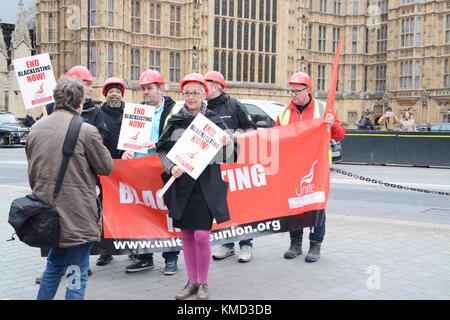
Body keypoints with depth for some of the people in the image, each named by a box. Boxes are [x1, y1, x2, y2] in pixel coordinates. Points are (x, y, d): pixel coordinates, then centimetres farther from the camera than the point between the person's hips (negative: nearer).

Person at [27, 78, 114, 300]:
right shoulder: (86, 130, -15)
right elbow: (106, 167, -5)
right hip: (78, 215, -6)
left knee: (54, 267, 24)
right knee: (76, 273, 4)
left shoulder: (36, 128, 4)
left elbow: (32, 172, 12)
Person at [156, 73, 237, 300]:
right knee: (186, 234, 10)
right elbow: (162, 150, 10)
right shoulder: (175, 122, 7)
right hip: (180, 184, 3)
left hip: (206, 185, -3)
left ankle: (203, 283, 12)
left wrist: (227, 144, -21)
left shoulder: (214, 121, 1)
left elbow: (225, 156, 1)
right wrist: (171, 167, -8)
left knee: (202, 235, -8)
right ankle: (191, 281, 25)